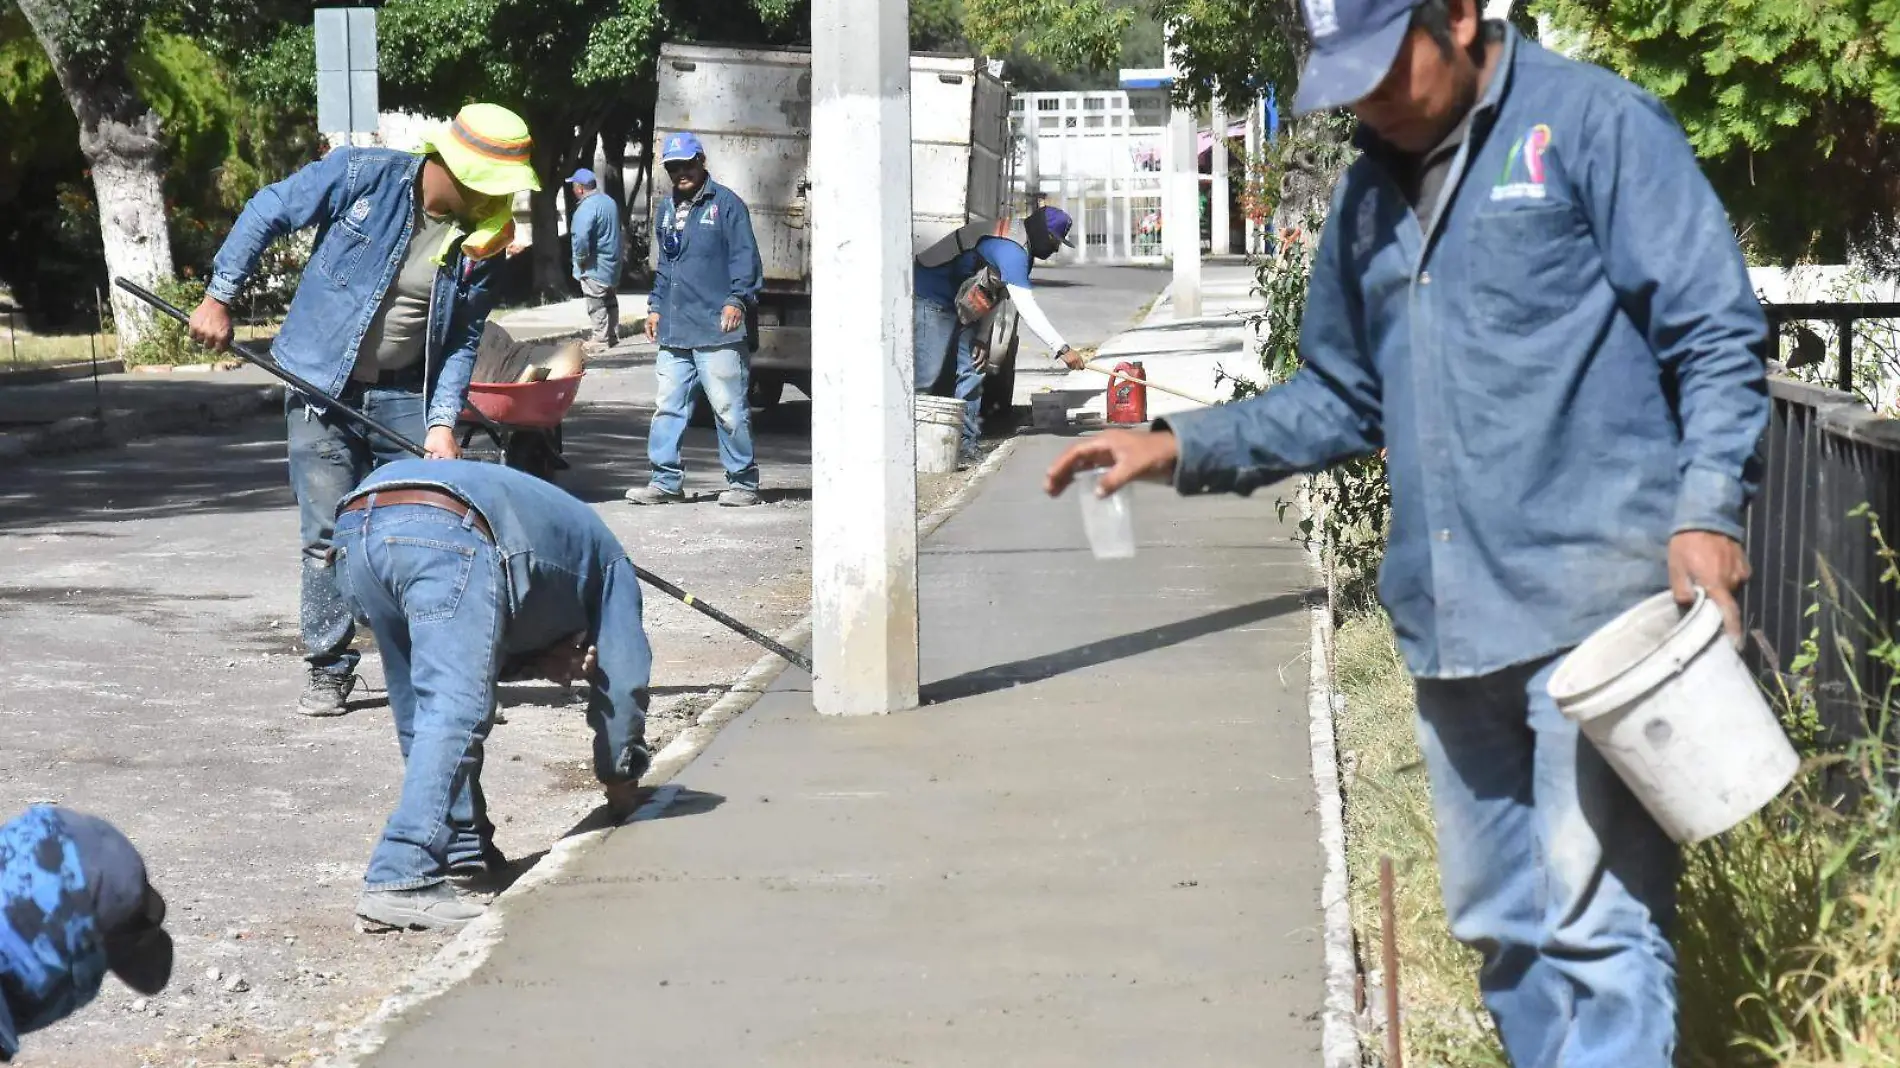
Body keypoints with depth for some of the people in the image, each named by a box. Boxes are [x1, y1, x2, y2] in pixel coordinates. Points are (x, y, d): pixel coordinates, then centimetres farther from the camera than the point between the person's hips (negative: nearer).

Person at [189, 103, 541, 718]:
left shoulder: (482, 239, -6)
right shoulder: (362, 176, -16)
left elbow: (462, 339, 0)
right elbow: (268, 213, -6)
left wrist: (442, 422, -11)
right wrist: (219, 297, -6)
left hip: (405, 396, 3)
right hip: (323, 389, -3)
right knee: (328, 536, -1)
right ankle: (330, 669, 12)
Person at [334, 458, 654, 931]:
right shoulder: (605, 556, 32)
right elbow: (621, 675, 26)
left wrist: (525, 660, 23)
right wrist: (620, 784, 36)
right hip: (446, 531, -7)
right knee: (455, 715, -12)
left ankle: (462, 851, 23)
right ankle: (402, 883, -22)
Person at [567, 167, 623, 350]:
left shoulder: (586, 208, -23)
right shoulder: (609, 201, 7)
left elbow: (581, 237, -34)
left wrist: (580, 259, -20)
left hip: (594, 267, -9)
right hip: (612, 262, 9)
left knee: (596, 303, -1)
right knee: (609, 300, 19)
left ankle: (601, 339, 3)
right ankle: (613, 334, 26)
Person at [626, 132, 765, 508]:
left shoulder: (725, 204, -1)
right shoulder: (666, 210, 20)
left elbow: (745, 257, -6)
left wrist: (737, 299, -18)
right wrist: (656, 306, 20)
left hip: (717, 329, -6)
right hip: (673, 331, 7)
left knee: (728, 408, -4)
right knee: (668, 407, 5)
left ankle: (742, 482, 4)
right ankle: (666, 480, 10)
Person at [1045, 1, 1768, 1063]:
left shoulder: (1594, 125, -4)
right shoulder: (1370, 196, 18)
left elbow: (1716, 334, -7)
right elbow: (1343, 400, 26)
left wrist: (1706, 510, -17)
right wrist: (1181, 447, 14)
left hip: (1597, 601, -8)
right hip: (1452, 617, 8)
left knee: (1596, 924, -10)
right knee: (1500, 922, 14)